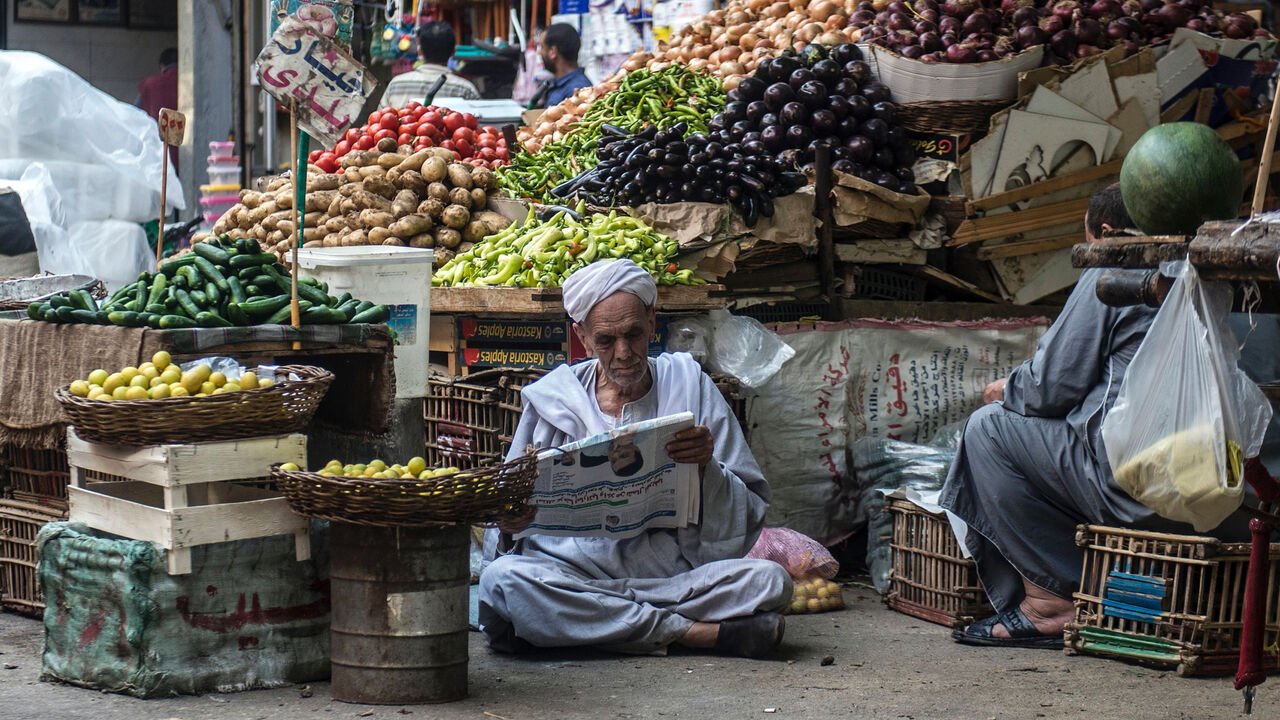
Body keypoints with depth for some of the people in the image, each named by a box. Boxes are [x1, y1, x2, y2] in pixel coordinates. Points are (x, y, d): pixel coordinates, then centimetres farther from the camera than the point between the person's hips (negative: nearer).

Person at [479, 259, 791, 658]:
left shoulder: (689, 386, 10)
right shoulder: (552, 398, 11)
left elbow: (750, 516, 8)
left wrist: (706, 468, -12)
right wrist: (507, 523, -10)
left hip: (674, 572, -1)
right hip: (570, 571, 1)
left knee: (771, 580, -26)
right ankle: (692, 632, -25)